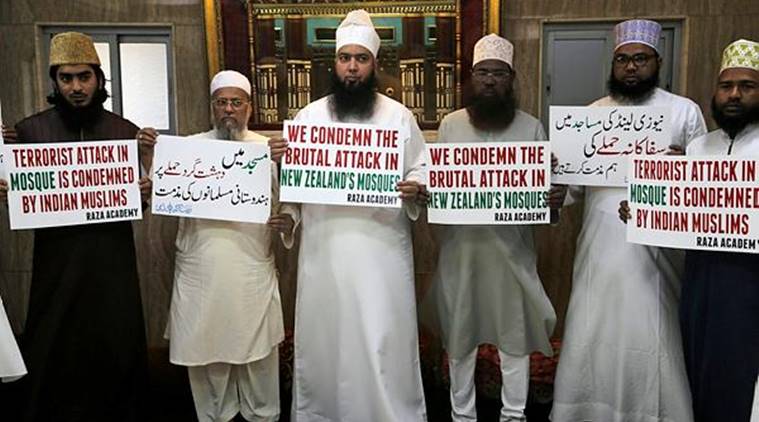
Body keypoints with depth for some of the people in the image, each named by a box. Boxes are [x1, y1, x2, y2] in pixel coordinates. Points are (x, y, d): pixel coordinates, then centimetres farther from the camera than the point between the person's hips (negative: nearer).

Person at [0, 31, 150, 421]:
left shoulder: (127, 132, 6)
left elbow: (140, 201, 11)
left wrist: (145, 191, -11)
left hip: (114, 261, 1)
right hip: (55, 262, 0)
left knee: (118, 352, 6)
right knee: (52, 358, 5)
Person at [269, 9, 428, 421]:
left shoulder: (400, 116, 4)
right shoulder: (309, 115, 7)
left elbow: (422, 171, 7)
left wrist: (415, 189, -15)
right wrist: (277, 159, -12)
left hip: (382, 248, -1)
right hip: (324, 248, 2)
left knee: (385, 339, 1)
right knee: (322, 338, 9)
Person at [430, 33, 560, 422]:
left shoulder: (531, 127, 2)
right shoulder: (450, 125, 4)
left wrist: (556, 198, -19)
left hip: (512, 247, 0)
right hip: (460, 244, 1)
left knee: (514, 331, 9)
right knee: (460, 331, 12)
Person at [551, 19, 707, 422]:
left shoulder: (685, 111, 5)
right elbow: (577, 186, 11)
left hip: (657, 245, -2)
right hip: (601, 244, 2)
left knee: (650, 338, 1)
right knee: (593, 337, 6)